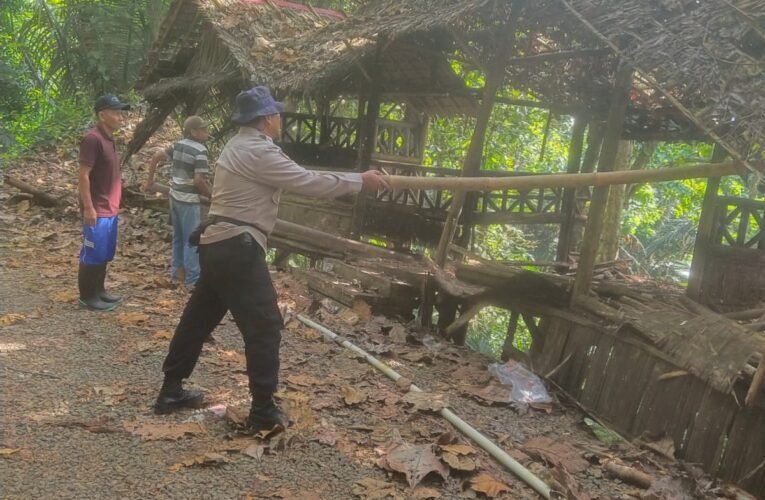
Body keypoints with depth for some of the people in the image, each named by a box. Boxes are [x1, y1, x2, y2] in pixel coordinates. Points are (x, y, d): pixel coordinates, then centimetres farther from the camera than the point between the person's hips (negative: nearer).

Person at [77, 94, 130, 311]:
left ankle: (98, 291, 27)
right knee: (93, 254, -1)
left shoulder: (108, 138, 12)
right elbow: (83, 175, -19)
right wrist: (89, 207, -21)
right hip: (97, 210, -9)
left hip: (110, 209, 9)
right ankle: (87, 296, 9)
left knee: (105, 254, 16)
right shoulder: (93, 139, -17)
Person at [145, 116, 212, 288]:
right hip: (189, 200, -8)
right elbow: (199, 180, -21)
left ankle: (176, 269, 29)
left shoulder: (178, 145, 7)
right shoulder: (200, 151, -16)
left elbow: (156, 156, 13)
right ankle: (193, 279, 2)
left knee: (178, 236, 20)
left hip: (175, 196, 8)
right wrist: (211, 196, -8)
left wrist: (150, 179, 24)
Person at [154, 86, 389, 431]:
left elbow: (297, 180, 18)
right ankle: (263, 411, 3)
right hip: (237, 248, -10)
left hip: (217, 244, 10)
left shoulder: (237, 146, 18)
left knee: (198, 318, 18)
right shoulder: (259, 151, -14)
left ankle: (170, 391, 30)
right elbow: (308, 183, -16)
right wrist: (360, 181, -7)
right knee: (264, 327, -3)